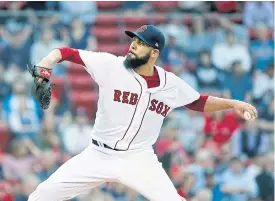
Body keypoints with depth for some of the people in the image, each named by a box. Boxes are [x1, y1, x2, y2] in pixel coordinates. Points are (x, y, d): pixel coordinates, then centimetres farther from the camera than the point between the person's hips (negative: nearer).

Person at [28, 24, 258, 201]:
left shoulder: (171, 84, -1)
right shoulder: (111, 65, -10)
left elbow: (199, 103, 14)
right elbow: (68, 53, -14)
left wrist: (232, 103, 2)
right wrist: (47, 63, -33)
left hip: (139, 159, 1)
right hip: (99, 155, -1)